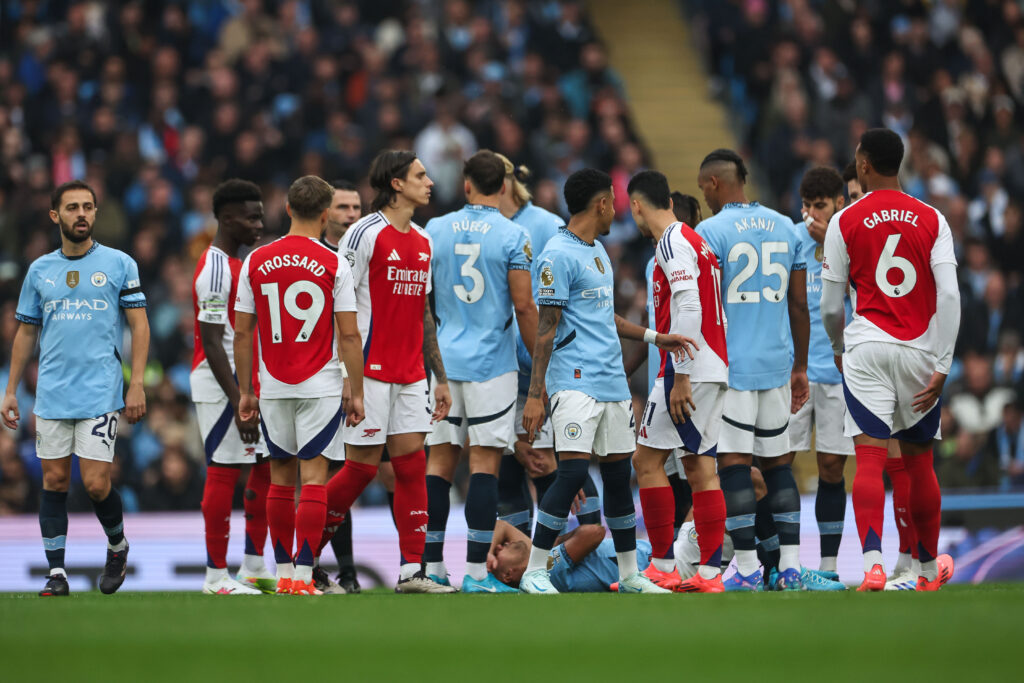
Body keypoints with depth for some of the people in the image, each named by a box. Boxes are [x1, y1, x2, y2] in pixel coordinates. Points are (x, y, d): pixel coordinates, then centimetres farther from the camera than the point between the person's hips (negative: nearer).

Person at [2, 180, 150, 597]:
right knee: (54, 481, 2)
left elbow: (139, 326, 2)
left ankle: (117, 547, 19)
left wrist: (137, 385, -6)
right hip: (51, 395, 3)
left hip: (101, 393, -3)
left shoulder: (119, 265, 1)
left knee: (95, 484, -8)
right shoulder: (40, 270, 10)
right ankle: (56, 571, 8)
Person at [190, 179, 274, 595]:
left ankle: (254, 567, 15)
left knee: (266, 467, 10)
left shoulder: (238, 264, 16)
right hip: (221, 387, -10)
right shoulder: (215, 269, -15)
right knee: (223, 474, -7)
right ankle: (217, 576, -2)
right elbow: (211, 344, -20)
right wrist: (238, 402, -23)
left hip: (248, 384, 10)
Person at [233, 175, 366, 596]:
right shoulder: (333, 265, -6)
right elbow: (349, 335, -7)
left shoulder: (255, 262, 3)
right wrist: (357, 394, -1)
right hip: (321, 387, -3)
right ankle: (303, 574, -9)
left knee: (281, 479, 12)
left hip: (273, 388, 3)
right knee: (313, 477, -3)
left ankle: (283, 572, 16)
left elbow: (242, 332, 5)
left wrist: (245, 392, 12)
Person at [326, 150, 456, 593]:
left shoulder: (423, 242, 14)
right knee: (362, 467, -4)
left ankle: (411, 571, 2)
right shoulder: (365, 233, -9)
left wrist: (441, 377, 17)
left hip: (410, 374, 7)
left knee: (412, 465, 2)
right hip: (370, 370, -7)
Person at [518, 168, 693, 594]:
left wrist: (653, 337, 27)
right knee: (573, 471, -16)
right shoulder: (559, 255, -11)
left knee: (619, 473, 9)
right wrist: (535, 394, -15)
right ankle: (534, 572, -10)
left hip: (612, 380, 9)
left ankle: (629, 575, 17)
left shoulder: (598, 251, 18)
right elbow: (547, 328, -13)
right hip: (575, 380, -9)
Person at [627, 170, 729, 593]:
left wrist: (680, 377, -20)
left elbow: (689, 309, -19)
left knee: (647, 459, -4)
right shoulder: (693, 239, 19)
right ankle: (711, 573, 1)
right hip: (715, 368, 9)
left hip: (689, 368, -9)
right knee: (700, 466, 6)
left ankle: (663, 567, -4)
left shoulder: (672, 242, -10)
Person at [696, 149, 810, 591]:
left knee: (734, 464, -3)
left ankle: (747, 570, -6)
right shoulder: (784, 228, 10)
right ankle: (789, 566, 9)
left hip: (730, 365, -6)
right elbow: (799, 305, 13)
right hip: (776, 363, 6)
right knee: (778, 462, 11)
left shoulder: (710, 232, -8)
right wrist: (800, 367, 21)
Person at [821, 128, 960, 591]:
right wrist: (941, 368, -3)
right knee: (918, 463, 15)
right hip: (920, 353, 2)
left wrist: (838, 348, 24)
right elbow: (950, 296, -5)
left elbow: (830, 307, 4)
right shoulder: (932, 220, 4)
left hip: (867, 349, -2)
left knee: (869, 459, -7)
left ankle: (872, 562, -25)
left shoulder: (844, 222, 0)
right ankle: (929, 570, 25)